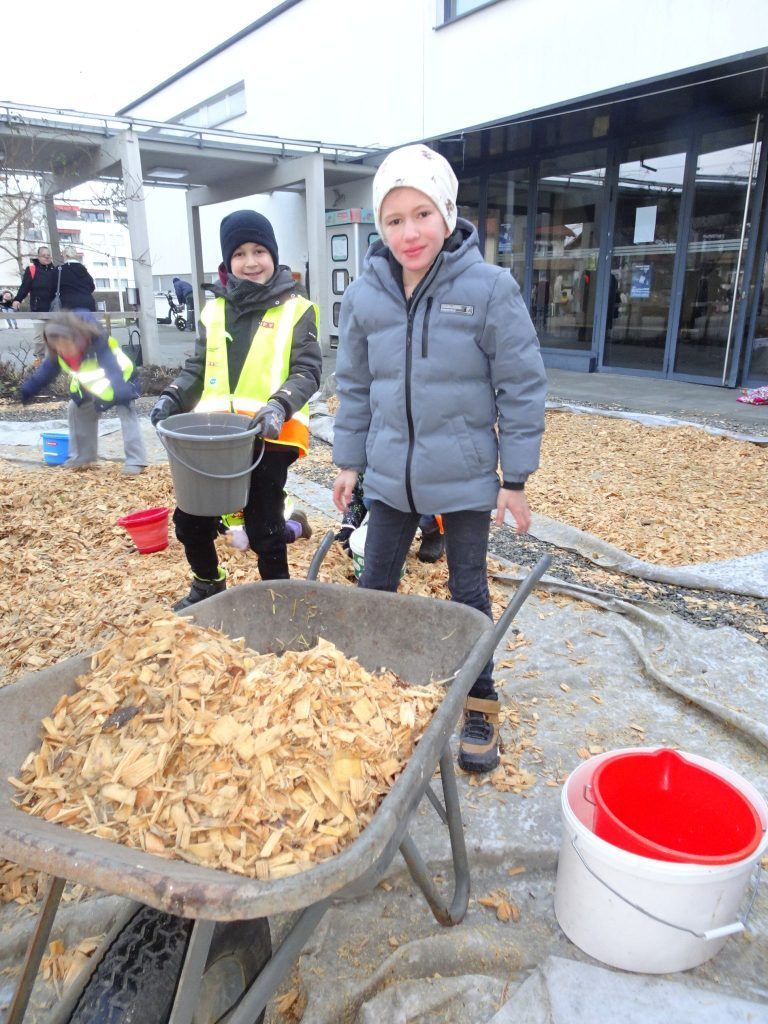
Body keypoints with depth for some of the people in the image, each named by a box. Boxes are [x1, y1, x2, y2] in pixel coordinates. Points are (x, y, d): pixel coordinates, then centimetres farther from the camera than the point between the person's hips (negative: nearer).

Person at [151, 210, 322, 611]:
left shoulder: (295, 310, 0)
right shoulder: (215, 309, 13)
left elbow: (307, 371, -5)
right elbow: (197, 368, 16)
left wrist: (280, 405, -24)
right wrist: (173, 397, -3)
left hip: (269, 437, -5)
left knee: (263, 530, 1)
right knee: (189, 519, 12)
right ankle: (207, 585, 39)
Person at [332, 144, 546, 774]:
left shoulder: (490, 289, -12)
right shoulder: (364, 296, -1)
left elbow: (521, 387, -8)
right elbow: (355, 387, 9)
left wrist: (516, 479, -6)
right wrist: (349, 462, 10)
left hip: (466, 478, -3)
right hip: (390, 475, 3)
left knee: (468, 593, 11)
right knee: (374, 586, 14)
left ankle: (479, 708, 31)